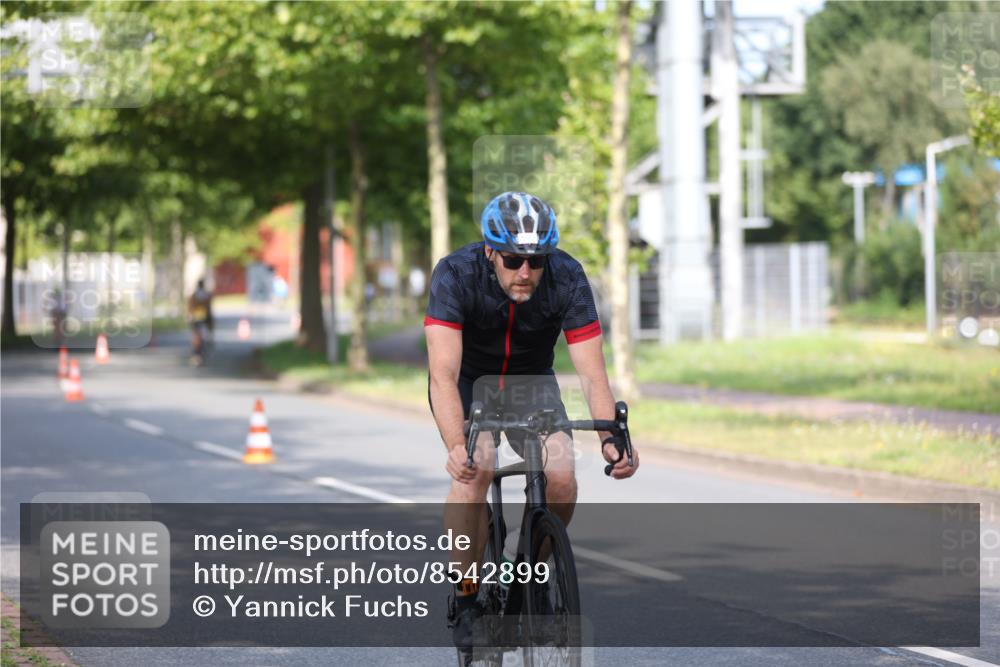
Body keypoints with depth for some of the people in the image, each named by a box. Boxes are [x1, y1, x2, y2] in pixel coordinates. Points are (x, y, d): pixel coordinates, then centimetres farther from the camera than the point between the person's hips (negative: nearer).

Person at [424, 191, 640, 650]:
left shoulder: (567, 278, -26)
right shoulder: (456, 275, -32)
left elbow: (592, 374, -28)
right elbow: (443, 374, -40)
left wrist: (610, 438, -46)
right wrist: (456, 446, -56)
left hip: (531, 380, 2)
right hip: (469, 379, -2)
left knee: (561, 478, -21)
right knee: (475, 469, -29)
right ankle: (465, 595, -11)